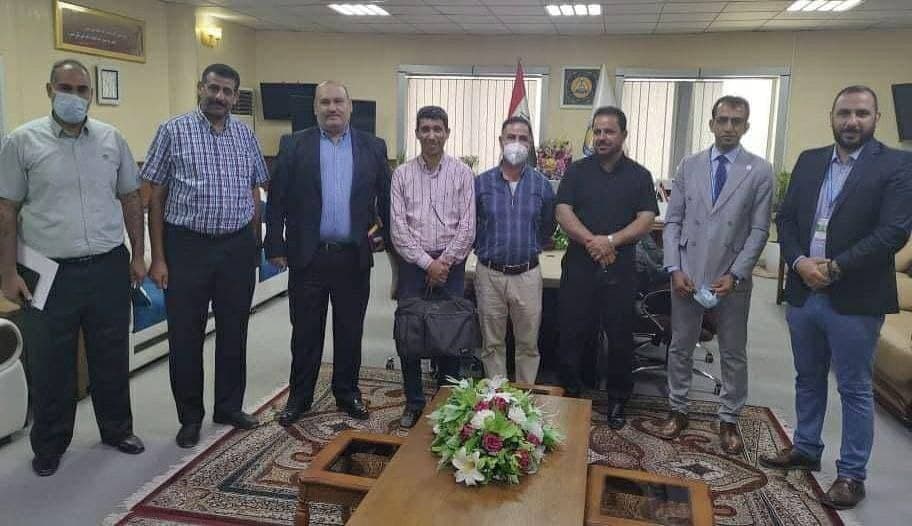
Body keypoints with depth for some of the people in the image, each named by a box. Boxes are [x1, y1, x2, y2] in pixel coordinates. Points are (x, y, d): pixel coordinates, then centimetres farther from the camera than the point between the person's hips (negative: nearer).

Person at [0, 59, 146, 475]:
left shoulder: (111, 139, 5)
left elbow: (131, 199, 11)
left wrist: (138, 256, 8)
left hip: (109, 269, 2)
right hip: (50, 274, -2)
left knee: (112, 358, 14)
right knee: (50, 366, 9)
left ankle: (117, 429, 32)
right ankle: (49, 446, 27)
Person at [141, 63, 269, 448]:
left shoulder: (245, 135, 7)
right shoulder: (173, 131, -3)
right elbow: (156, 197, -3)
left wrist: (253, 246, 9)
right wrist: (158, 257, -7)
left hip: (237, 247, 3)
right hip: (187, 246, -3)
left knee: (234, 331, 12)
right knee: (186, 336, 6)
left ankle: (230, 406, 29)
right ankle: (190, 416, 23)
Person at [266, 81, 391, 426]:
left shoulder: (373, 147, 5)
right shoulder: (294, 145, 2)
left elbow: (385, 199, 8)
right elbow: (277, 200, 0)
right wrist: (276, 247, -3)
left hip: (354, 258, 1)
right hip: (307, 256, -1)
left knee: (350, 331, 13)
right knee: (305, 332, 9)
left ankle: (347, 392, 29)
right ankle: (299, 397, 24)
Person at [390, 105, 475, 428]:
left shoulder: (462, 173, 1)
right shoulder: (402, 175, 3)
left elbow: (467, 227, -3)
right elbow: (398, 228, -3)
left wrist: (444, 262, -10)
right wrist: (427, 262, -10)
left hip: (450, 263, -1)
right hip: (413, 262, 1)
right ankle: (414, 402, 19)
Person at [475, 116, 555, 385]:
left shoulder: (541, 184, 2)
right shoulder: (482, 183, 0)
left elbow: (549, 225, 15)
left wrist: (532, 248, 11)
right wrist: (484, 248, 9)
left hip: (527, 274, 0)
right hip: (489, 274, 0)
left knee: (528, 344, 8)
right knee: (492, 344, 10)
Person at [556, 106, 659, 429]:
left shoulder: (639, 176, 6)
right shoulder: (577, 171, 6)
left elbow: (646, 221, -3)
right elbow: (563, 213, -4)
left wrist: (611, 240, -18)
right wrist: (592, 240, -19)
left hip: (620, 269, 0)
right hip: (579, 266, 0)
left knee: (619, 338, 8)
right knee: (573, 334, 6)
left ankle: (617, 401, 23)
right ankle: (570, 395, 22)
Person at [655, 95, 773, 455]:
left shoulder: (760, 170, -2)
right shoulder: (689, 166, 4)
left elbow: (759, 230, -4)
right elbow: (672, 221, 3)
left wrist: (735, 274, -12)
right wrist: (674, 269, -7)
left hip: (732, 278, -1)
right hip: (687, 275, 1)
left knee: (733, 354, 11)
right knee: (680, 347, 12)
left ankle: (729, 421, 26)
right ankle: (678, 411, 28)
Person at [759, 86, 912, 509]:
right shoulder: (809, 160, 8)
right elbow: (786, 218, 6)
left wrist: (835, 267, -18)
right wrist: (799, 262, -10)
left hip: (855, 298, -5)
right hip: (803, 292, 5)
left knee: (854, 390, 7)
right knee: (808, 378, 19)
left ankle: (851, 473, 21)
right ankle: (806, 449, 36)